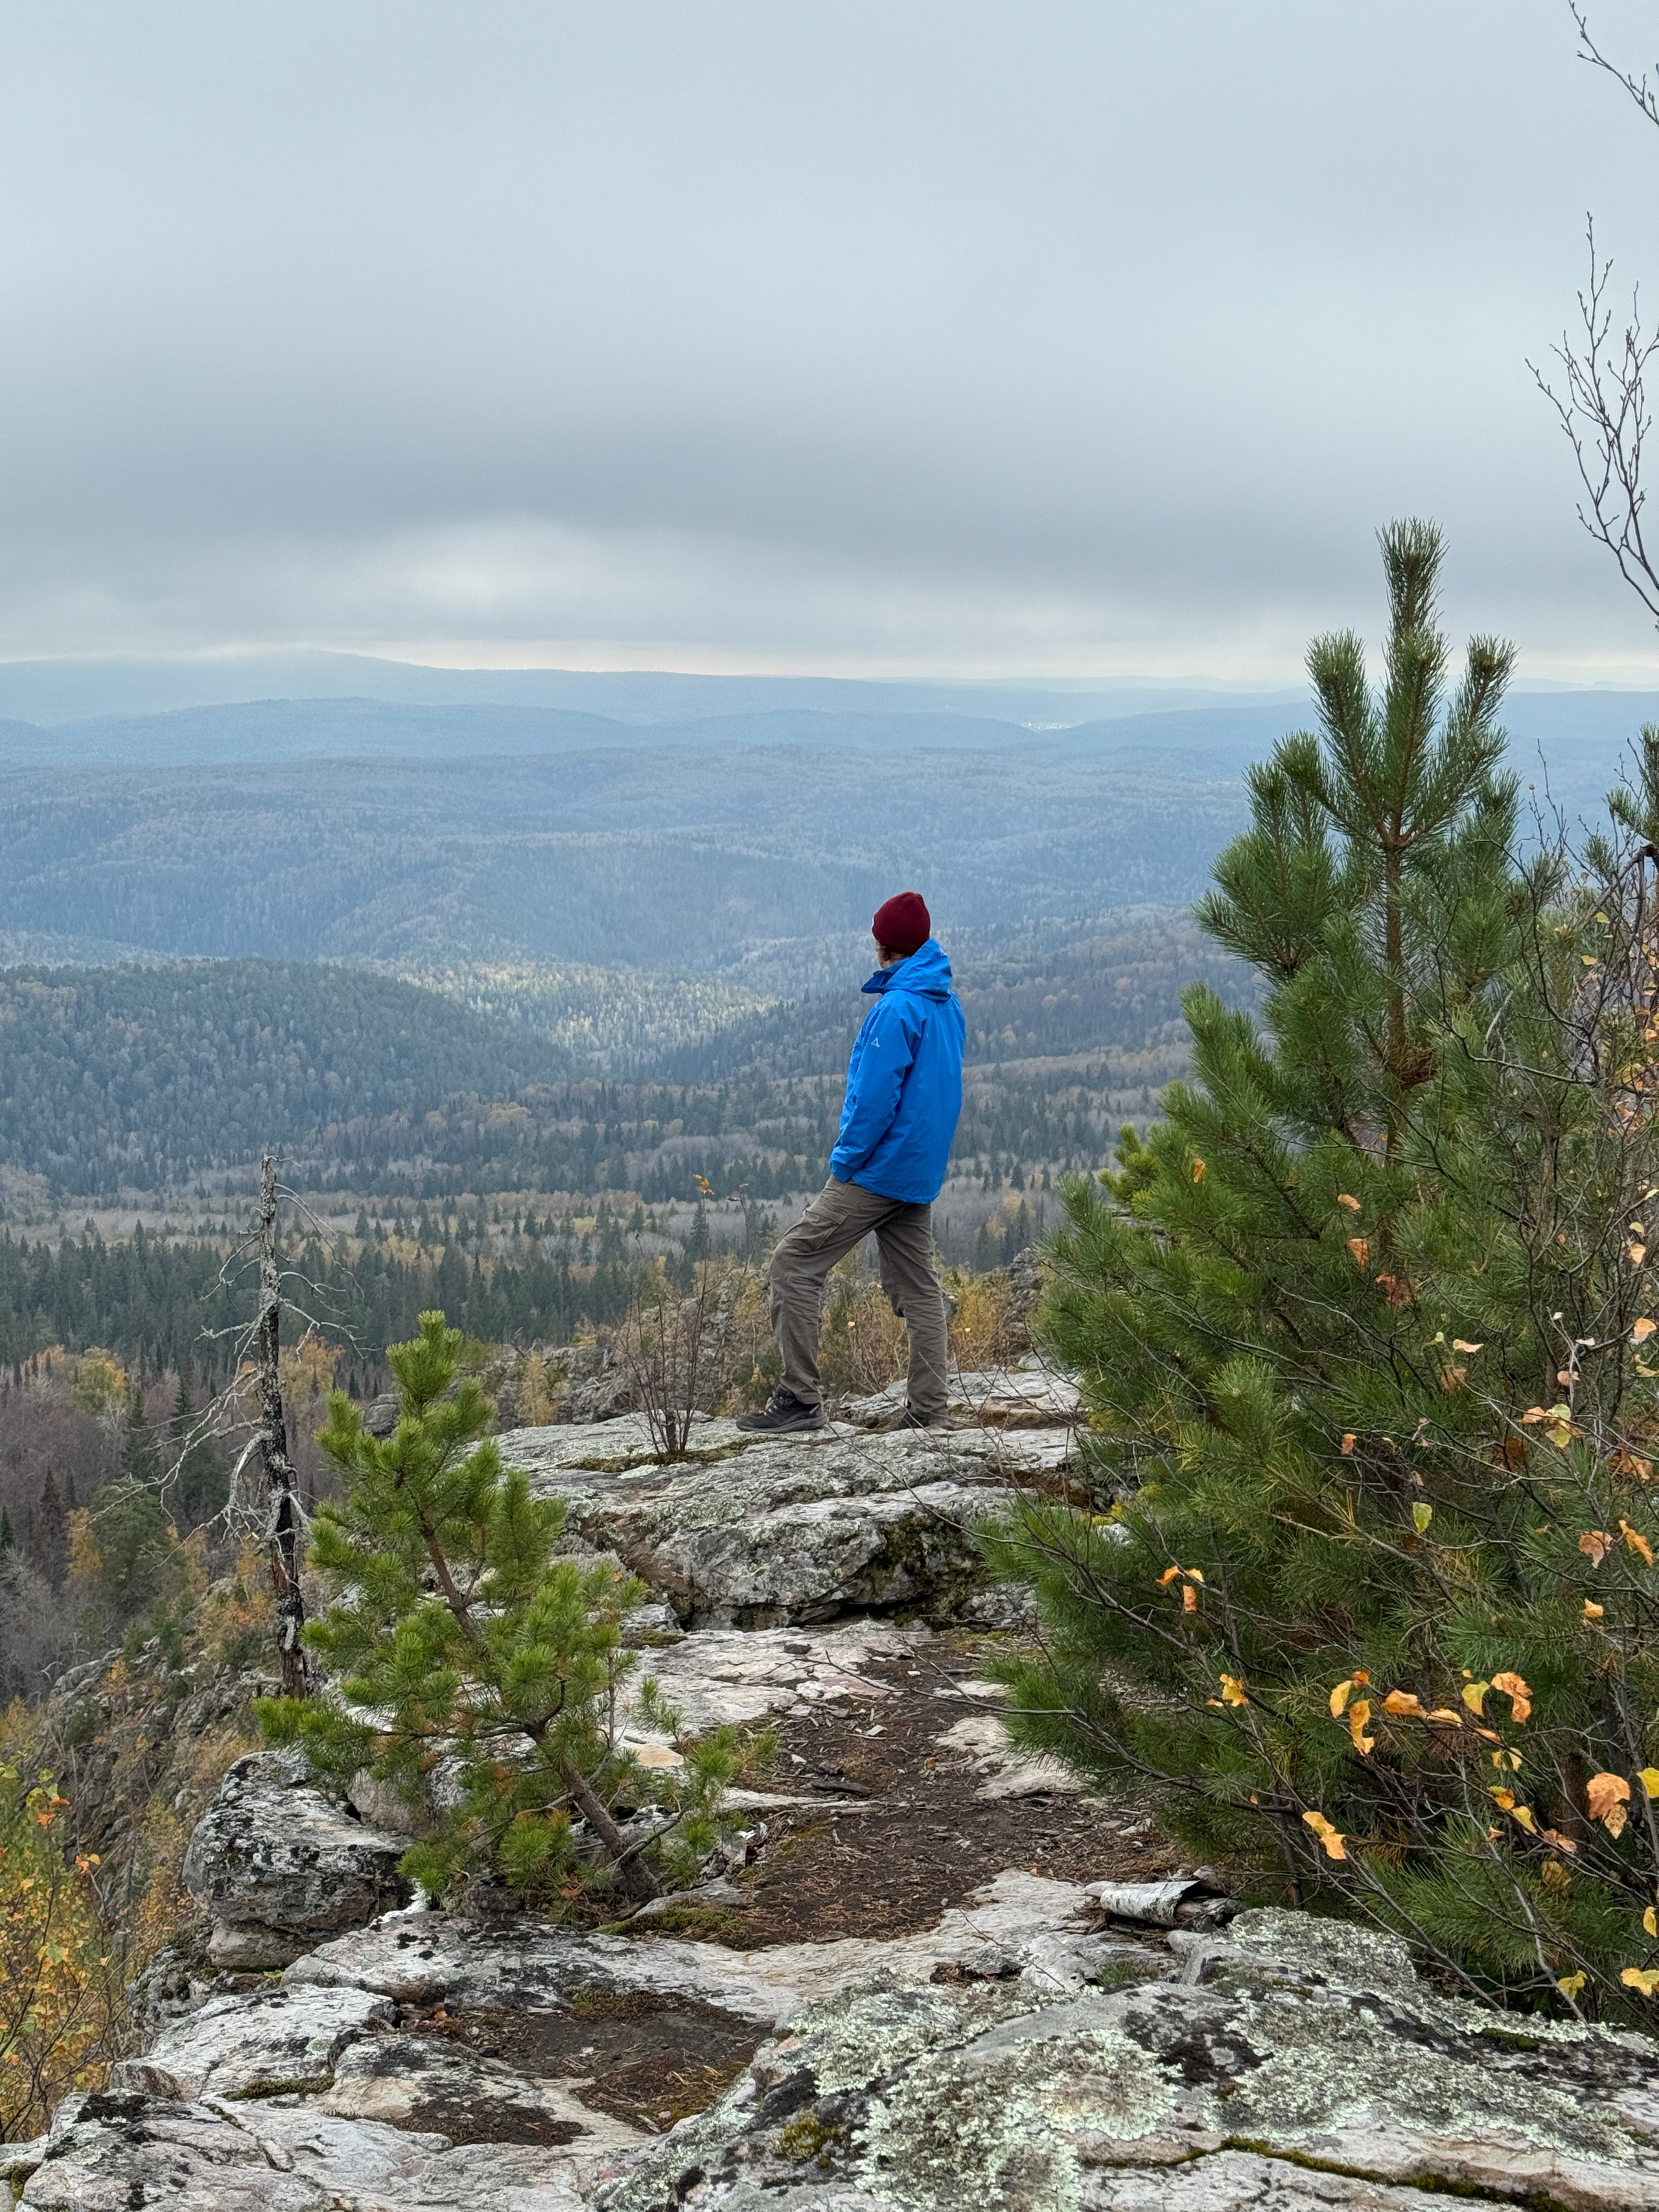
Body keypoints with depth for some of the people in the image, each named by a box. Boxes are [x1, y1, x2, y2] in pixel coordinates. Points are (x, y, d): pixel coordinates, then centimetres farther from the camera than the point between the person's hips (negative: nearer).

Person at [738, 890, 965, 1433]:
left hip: (878, 1168, -9)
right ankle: (927, 1410, 11)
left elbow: (876, 1097, -21)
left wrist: (846, 1160, -10)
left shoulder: (896, 1009, -18)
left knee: (794, 1262, -4)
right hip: (922, 1173, 9)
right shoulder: (948, 1005, 11)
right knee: (917, 1287, 11)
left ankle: (799, 1397, -7)